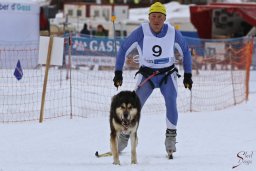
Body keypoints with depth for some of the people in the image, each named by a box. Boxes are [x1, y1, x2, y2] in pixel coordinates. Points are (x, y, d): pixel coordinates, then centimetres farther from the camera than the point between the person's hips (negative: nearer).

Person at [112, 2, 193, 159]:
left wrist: (188, 75, 3)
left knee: (171, 103, -22)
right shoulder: (141, 32, -17)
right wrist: (118, 73, -9)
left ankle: (171, 138, -10)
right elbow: (123, 49, -6)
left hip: (168, 75, 0)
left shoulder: (172, 33, -12)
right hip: (147, 75, 0)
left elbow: (185, 51, 5)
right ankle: (124, 137, 6)